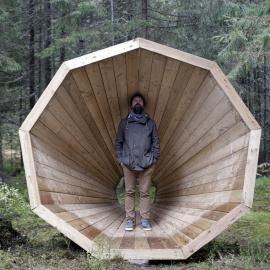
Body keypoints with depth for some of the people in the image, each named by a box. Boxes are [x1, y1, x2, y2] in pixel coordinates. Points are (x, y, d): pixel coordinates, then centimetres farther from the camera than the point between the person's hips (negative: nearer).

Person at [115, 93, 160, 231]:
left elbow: (156, 142, 11)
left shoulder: (150, 122, 12)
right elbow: (118, 142, 13)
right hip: (128, 163, 0)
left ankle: (145, 220, 7)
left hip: (146, 163, 0)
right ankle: (129, 220, 8)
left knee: (145, 192, 2)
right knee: (129, 192, 3)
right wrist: (120, 159, 3)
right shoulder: (124, 122, 13)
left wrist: (154, 159, 2)